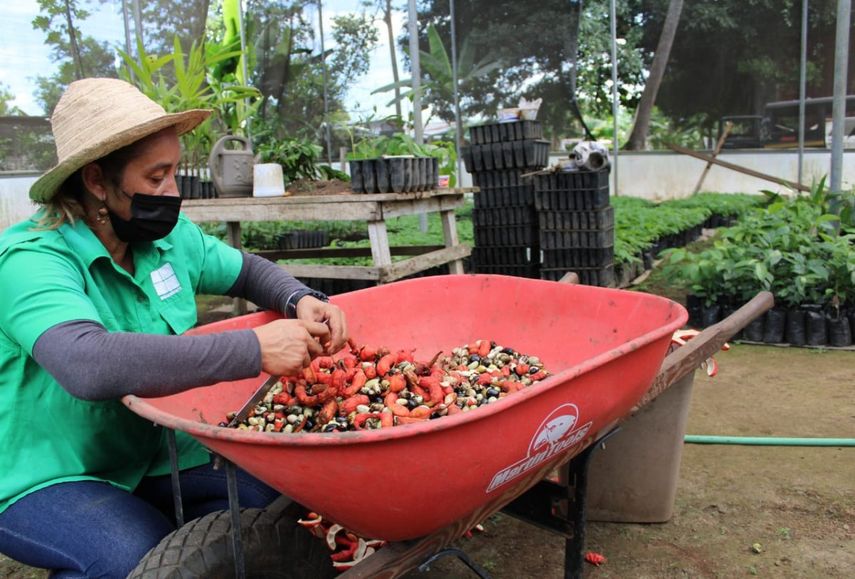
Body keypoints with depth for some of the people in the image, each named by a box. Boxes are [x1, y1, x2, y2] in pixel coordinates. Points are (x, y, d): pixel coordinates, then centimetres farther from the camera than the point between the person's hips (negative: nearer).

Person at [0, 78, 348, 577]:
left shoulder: (170, 237, -2)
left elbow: (249, 271, 11)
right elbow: (88, 365, -42)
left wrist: (301, 301, -12)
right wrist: (254, 350, -42)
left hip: (153, 455, 6)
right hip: (41, 481, -5)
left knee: (271, 499, -14)